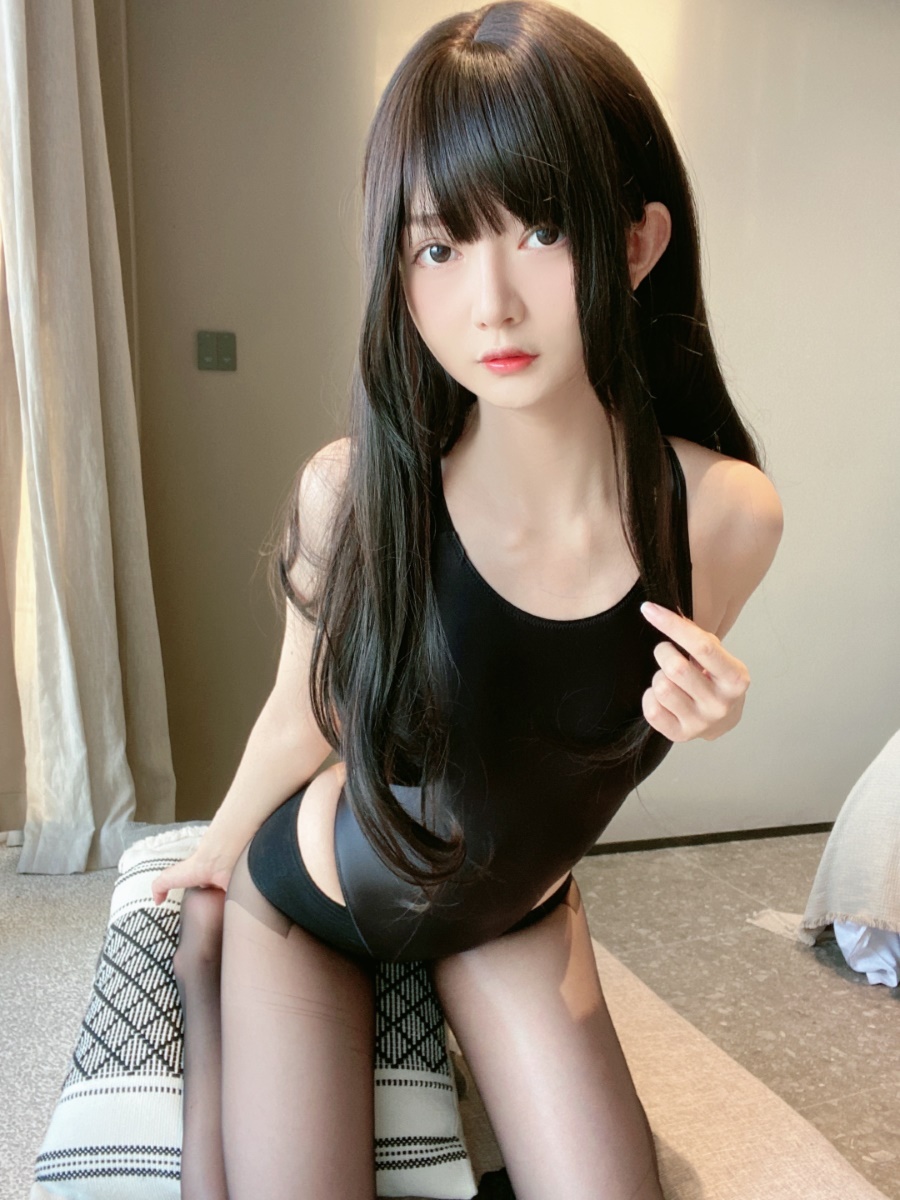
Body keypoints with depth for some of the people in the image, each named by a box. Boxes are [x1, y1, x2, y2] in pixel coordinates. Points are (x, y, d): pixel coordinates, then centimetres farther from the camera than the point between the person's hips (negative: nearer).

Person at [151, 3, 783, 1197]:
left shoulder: (727, 516, -22)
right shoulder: (353, 492, -29)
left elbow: (607, 723, -1)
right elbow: (303, 717, -8)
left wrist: (703, 719, -25)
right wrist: (218, 854, 9)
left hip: (518, 914, 3)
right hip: (305, 900, -2)